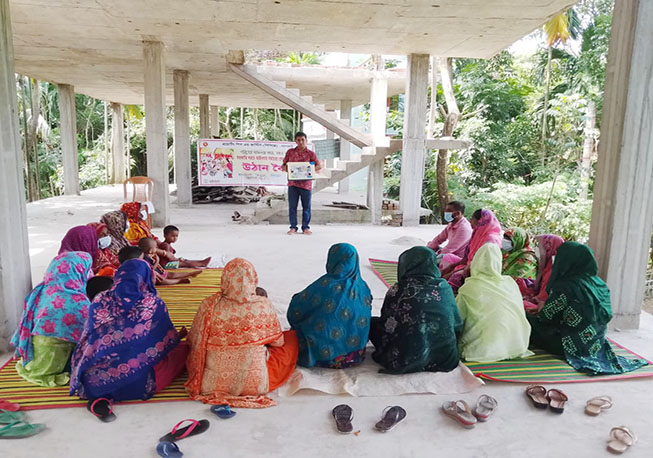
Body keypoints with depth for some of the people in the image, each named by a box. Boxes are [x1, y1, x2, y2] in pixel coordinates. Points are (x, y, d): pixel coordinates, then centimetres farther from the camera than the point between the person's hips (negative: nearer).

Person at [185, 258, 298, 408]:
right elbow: (278, 342, 0)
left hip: (212, 384, 1)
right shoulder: (264, 305, -15)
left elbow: (194, 341, -3)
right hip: (255, 385, 0)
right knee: (291, 338, 15)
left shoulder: (210, 305, -17)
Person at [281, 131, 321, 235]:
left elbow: (319, 166, 0)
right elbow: (283, 165, 14)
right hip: (293, 183, 1)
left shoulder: (310, 154, 5)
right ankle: (293, 227, 12)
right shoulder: (290, 152, 10)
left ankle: (305, 227, 15)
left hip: (306, 183, -1)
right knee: (292, 206, 3)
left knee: (306, 207, 4)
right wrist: (285, 168, -9)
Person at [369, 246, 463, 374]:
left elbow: (387, 326, 0)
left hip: (406, 363, -5)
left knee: (373, 322, 12)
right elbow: (457, 325, 7)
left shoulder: (397, 290, -10)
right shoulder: (444, 287, -2)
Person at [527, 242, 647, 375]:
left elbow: (547, 317, -14)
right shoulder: (600, 284, 0)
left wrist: (536, 316, 10)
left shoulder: (564, 286, -22)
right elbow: (607, 315, 12)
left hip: (573, 346, -8)